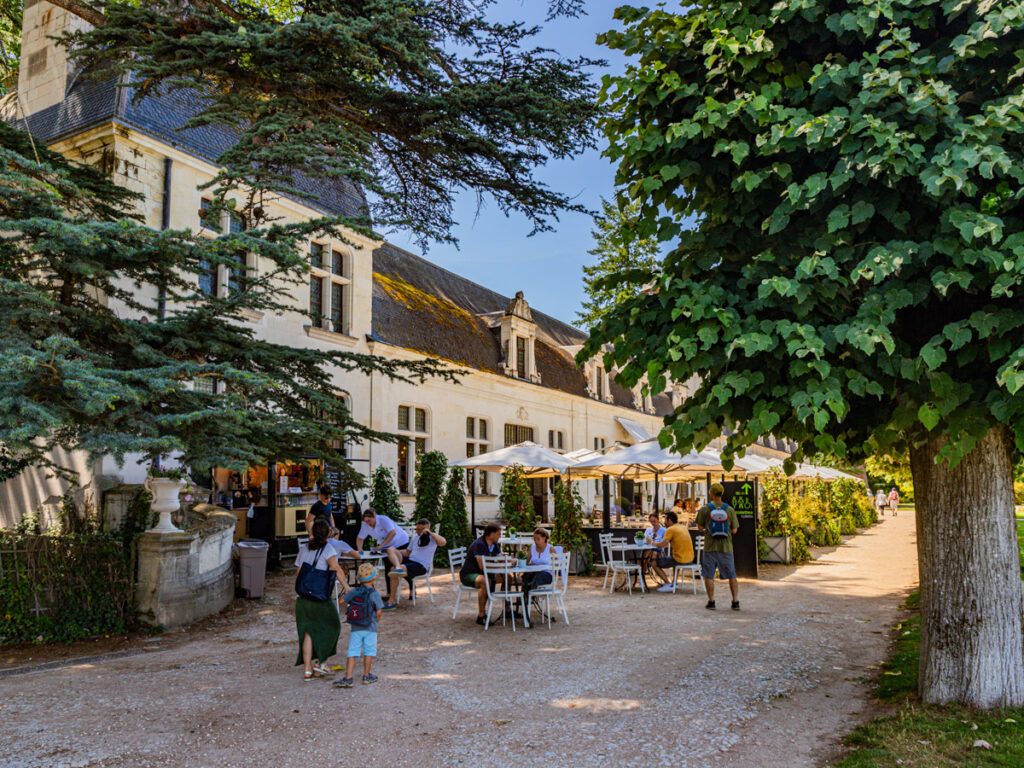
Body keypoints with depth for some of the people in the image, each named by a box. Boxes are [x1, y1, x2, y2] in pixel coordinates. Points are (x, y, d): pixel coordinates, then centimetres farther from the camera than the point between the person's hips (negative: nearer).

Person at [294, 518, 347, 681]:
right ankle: (319, 661, 11)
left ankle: (307, 670, 10)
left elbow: (298, 573, 13)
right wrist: (345, 586, -16)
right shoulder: (327, 550, -8)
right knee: (331, 627, 15)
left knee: (307, 632, 10)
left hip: (303, 597, 5)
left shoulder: (303, 549, 8)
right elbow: (337, 569, -21)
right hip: (320, 597, -5)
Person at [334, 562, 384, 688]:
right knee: (369, 652, 11)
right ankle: (366, 676, 19)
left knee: (352, 653, 5)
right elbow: (378, 612, -11)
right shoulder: (374, 594, -11)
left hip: (355, 629, 3)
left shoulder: (353, 592, -1)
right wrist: (376, 622, 9)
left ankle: (348, 678, 0)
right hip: (370, 628, -3)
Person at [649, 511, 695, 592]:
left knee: (654, 563, 2)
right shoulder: (683, 527, 13)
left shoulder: (670, 529, -12)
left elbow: (661, 545, -17)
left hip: (680, 560, -8)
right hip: (690, 559, 8)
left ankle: (668, 585, -5)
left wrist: (653, 542, 3)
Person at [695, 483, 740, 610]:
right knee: (732, 576, 11)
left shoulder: (705, 509, -6)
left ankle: (711, 602, 6)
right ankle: (736, 602, 8)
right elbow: (734, 530, 1)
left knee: (708, 576, 7)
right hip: (726, 547, 2)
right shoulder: (730, 510, -2)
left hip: (710, 547, -1)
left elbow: (700, 527, 0)